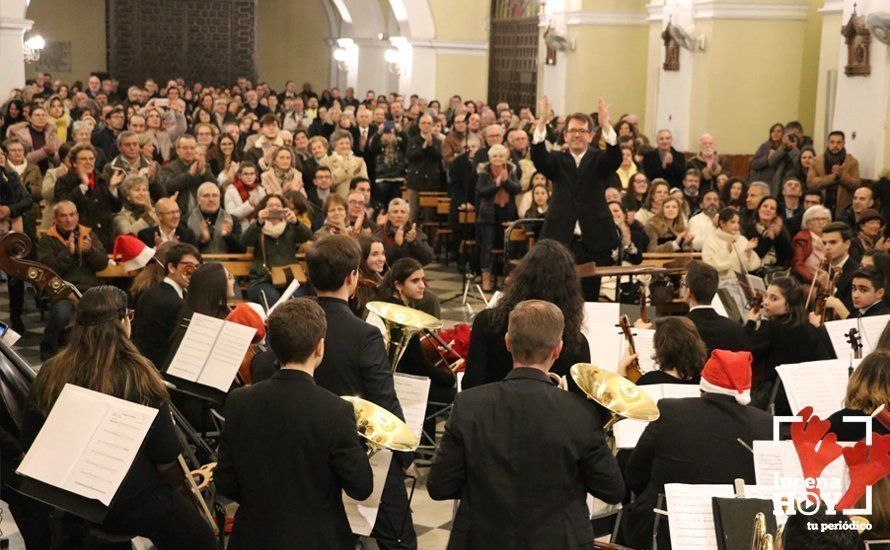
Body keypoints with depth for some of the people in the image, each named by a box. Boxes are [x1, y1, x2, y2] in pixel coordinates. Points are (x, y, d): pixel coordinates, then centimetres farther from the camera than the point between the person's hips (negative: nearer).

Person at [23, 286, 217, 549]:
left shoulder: (50, 374, -8)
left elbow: (30, 444, 3)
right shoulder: (137, 376, -20)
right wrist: (182, 476, 6)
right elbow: (167, 460, -16)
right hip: (131, 505, -6)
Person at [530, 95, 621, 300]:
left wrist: (606, 124, -31)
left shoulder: (599, 160, 7)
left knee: (590, 296, 3)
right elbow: (538, 158, -12)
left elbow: (616, 157, -15)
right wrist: (542, 122, -27)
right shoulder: (557, 161, 8)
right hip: (560, 240, 0)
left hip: (594, 243, 0)